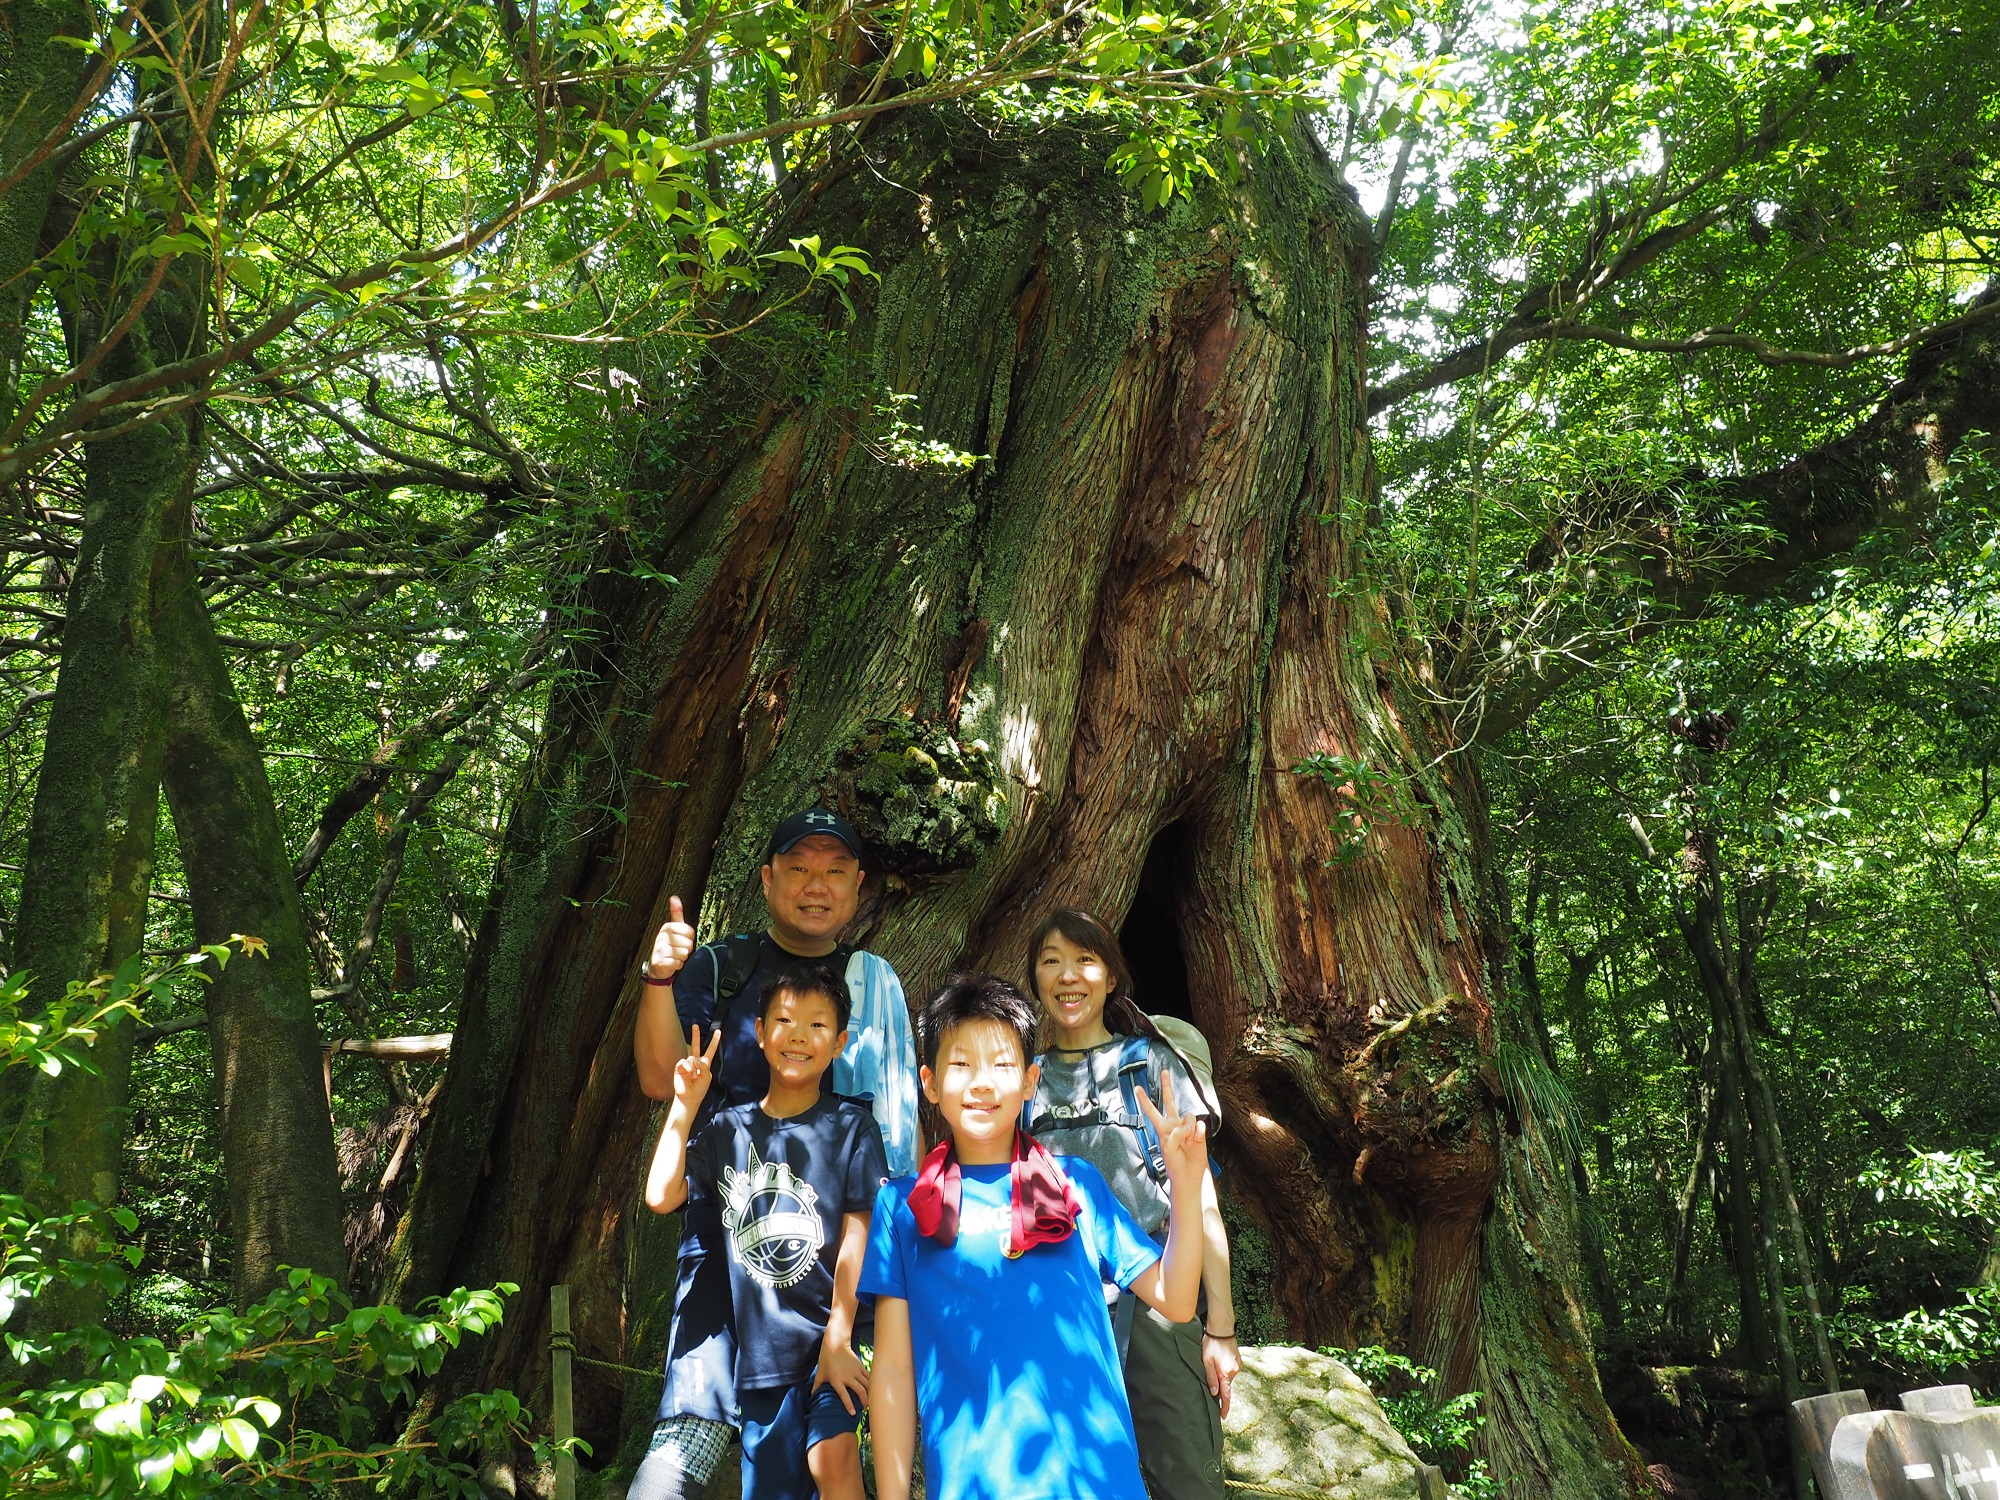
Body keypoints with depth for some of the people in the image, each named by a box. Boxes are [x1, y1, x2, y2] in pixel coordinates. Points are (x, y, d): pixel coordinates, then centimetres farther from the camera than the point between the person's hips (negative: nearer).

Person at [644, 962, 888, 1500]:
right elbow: (661, 1195, -4)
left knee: (831, 1456, -25)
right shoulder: (729, 1129, 8)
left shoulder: (851, 1127, -2)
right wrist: (685, 1105, -3)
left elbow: (857, 1236, -6)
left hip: (834, 1337, -3)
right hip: (762, 1349, 4)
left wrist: (837, 1339, -12)